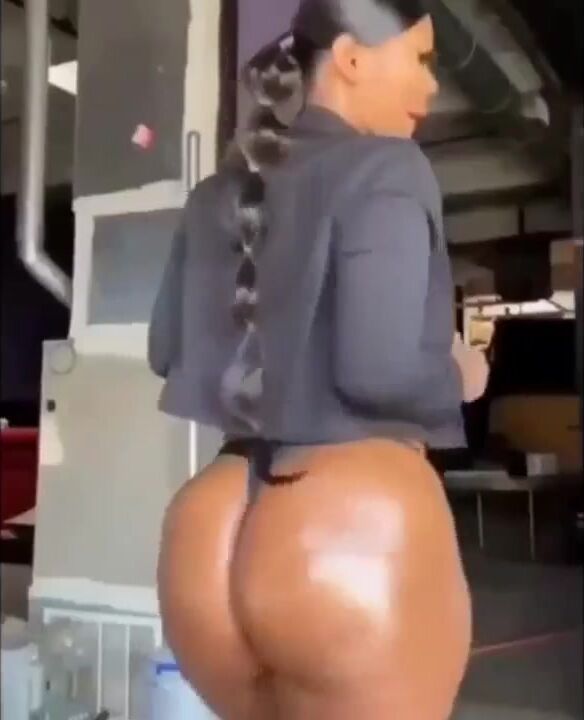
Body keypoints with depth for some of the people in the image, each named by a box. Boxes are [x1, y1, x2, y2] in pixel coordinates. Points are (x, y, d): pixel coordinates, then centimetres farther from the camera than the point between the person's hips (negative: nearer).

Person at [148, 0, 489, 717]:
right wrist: (461, 376, -1)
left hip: (214, 532, 7)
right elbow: (379, 369, -21)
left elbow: (167, 352, 17)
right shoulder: (384, 171, -10)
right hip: (354, 520, -7)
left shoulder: (221, 193, 12)